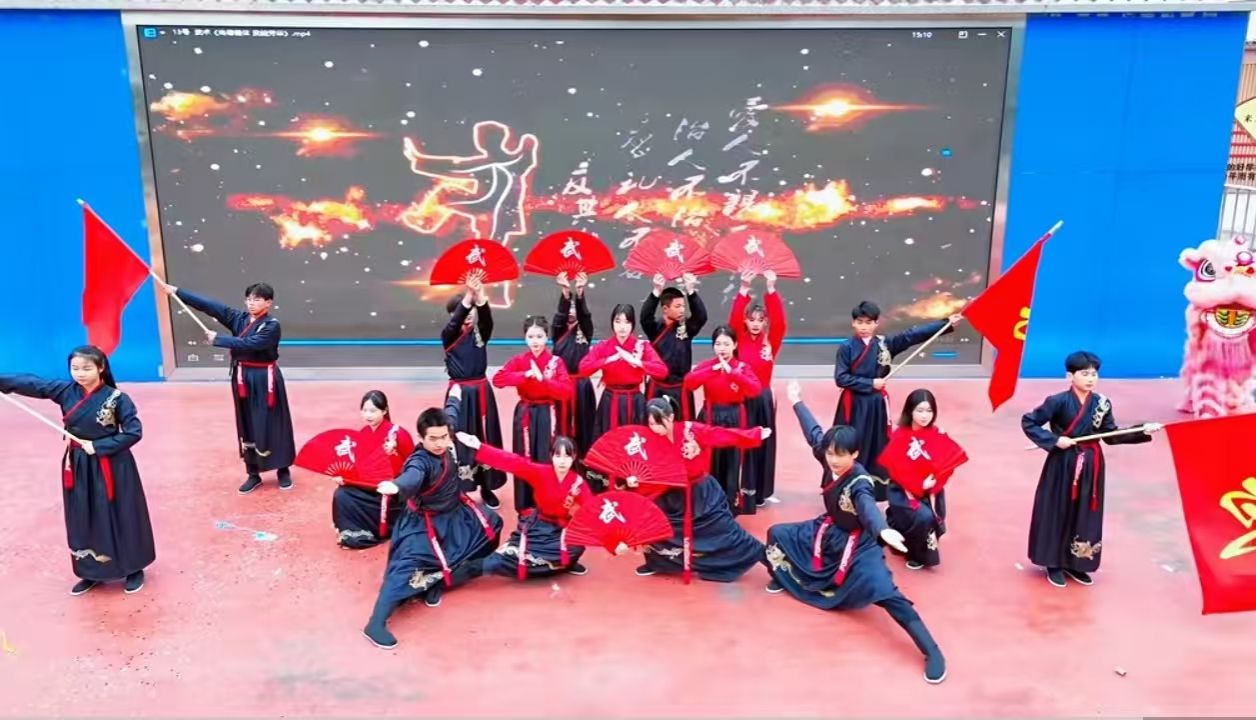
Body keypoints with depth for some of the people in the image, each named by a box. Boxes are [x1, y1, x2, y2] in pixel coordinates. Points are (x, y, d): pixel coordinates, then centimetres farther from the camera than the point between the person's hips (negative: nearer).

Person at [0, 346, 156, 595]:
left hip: (110, 467, -5)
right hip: (77, 466, 5)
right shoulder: (65, 391, -2)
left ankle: (133, 569, 22)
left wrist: (98, 446, -18)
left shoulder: (116, 397, -14)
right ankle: (91, 572, 30)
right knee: (83, 521, 14)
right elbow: (31, 384, -9)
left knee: (119, 518, 5)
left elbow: (134, 432, -15)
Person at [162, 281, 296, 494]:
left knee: (272, 425, 2)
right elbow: (210, 306, -1)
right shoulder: (239, 318, 5)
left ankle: (283, 471, 19)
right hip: (243, 378, 6)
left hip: (265, 379, -6)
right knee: (248, 427, 11)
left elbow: (250, 344, -25)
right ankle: (253, 474, 22)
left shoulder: (272, 326, -13)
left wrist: (218, 339, -20)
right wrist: (177, 292, -5)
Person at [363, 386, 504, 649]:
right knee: (407, 566, -19)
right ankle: (376, 623, -16)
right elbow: (412, 477, -59)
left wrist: (455, 396, 28)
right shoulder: (420, 461, -34)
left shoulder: (444, 444, -12)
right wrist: (395, 487, -82)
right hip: (424, 523, -9)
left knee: (491, 524, 19)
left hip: (454, 513, 9)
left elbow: (451, 415, 9)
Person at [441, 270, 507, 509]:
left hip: (481, 391, 3)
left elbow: (487, 319, -17)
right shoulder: (448, 336, -3)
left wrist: (480, 296, -35)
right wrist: (468, 295, -35)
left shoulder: (480, 334, 4)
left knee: (485, 440, 7)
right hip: (460, 393, -3)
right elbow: (455, 323, -23)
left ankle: (487, 488, 18)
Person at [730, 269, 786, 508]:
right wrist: (744, 289, -28)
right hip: (741, 398, -2)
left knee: (764, 443, 9)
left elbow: (779, 321, -15)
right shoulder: (740, 339, -2)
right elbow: (733, 319, -18)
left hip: (764, 398, 2)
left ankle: (763, 491, 21)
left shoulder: (771, 341, 1)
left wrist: (771, 289, -25)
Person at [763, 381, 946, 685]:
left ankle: (932, 652, -21)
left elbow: (868, 508, -52)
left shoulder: (860, 482, -32)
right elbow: (815, 434, 2)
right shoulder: (831, 461, -14)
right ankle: (781, 576, 43)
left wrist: (883, 530, -74)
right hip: (828, 532, 8)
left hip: (858, 545, -8)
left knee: (887, 595, -24)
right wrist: (797, 403, 12)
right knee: (776, 534, 12)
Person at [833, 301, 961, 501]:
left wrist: (947, 323, -10)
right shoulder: (846, 348, -7)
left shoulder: (886, 344, 2)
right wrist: (870, 383, -14)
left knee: (877, 448, 11)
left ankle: (875, 489, 23)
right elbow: (841, 378, -12)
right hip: (854, 404, -3)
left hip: (876, 404, 3)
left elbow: (913, 335, -4)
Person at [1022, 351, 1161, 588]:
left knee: (1086, 515, 11)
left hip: (1091, 467, 5)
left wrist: (1143, 431, -2)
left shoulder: (1102, 403, 1)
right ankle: (1055, 564, 18)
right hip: (1063, 466, -5)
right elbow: (1028, 422, -11)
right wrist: (1054, 440, -19)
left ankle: (1075, 564, 26)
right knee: (1058, 513, 4)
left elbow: (1111, 436, 8)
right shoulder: (1058, 401, -14)